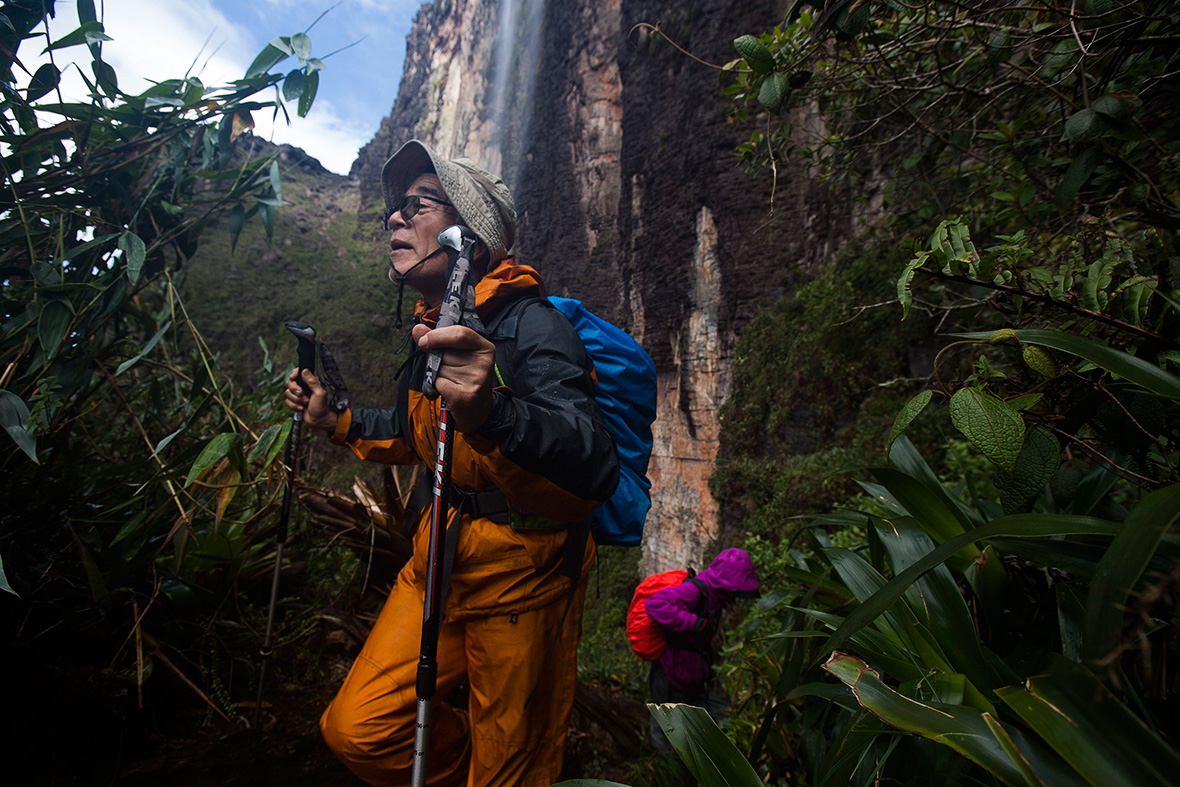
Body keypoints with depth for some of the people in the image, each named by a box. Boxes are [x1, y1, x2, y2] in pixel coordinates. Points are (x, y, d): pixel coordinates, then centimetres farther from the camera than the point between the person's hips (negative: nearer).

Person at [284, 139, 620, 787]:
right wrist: (334, 419, 15)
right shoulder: (432, 328, 6)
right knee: (358, 731, 4)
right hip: (437, 560, 7)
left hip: (523, 571, -6)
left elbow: (596, 469, -36)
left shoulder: (532, 327, -20)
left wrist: (494, 412, -52)